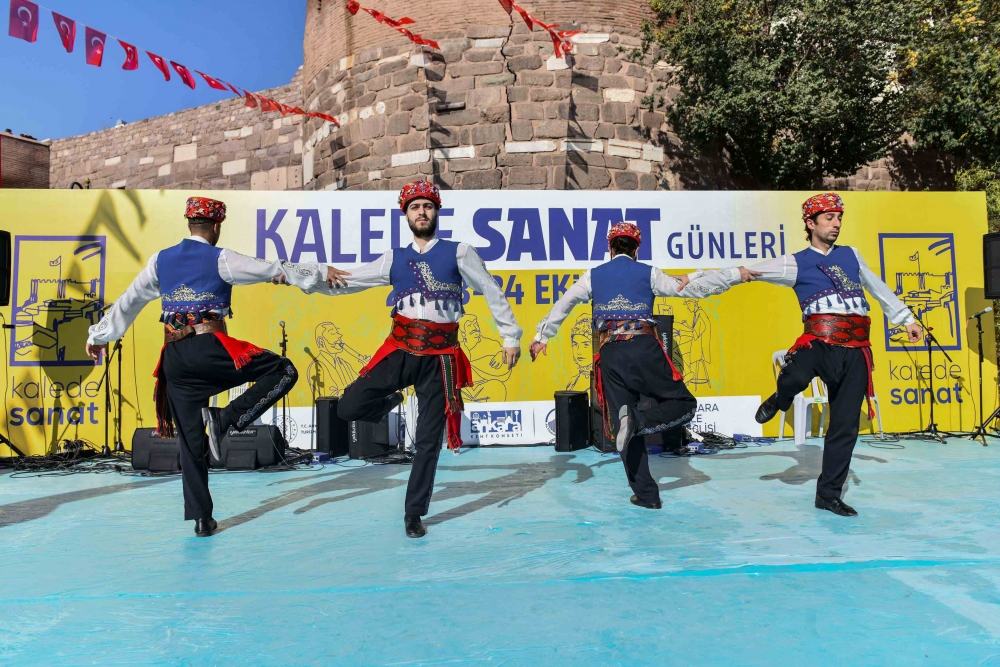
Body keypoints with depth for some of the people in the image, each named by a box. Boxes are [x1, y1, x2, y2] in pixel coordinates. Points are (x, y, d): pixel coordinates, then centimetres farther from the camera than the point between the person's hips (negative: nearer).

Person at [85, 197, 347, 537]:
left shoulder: (160, 260, 14)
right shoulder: (220, 259, 0)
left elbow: (128, 302, 19)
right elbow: (274, 269, 0)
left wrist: (99, 335, 31)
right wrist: (321, 272, 7)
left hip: (175, 358, 6)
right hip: (209, 348, -6)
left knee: (190, 442, 10)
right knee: (283, 371, 3)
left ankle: (201, 519, 11)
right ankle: (224, 419, -10)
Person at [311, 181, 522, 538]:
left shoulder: (459, 252, 3)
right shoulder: (393, 259, 9)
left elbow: (492, 292, 4)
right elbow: (344, 282, 11)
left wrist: (511, 336, 0)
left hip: (440, 357, -2)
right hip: (400, 351, 2)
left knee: (428, 441, 4)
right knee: (349, 408, -12)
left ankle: (414, 514, 22)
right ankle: (391, 402, 22)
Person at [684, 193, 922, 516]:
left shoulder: (851, 255, 22)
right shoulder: (795, 263, 8)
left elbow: (879, 289, 34)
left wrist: (906, 319, 35)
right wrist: (696, 283, -5)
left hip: (855, 350, 4)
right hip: (819, 341, -4)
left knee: (846, 425, 3)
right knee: (795, 379, -37)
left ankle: (829, 493, 16)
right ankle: (779, 400, 0)